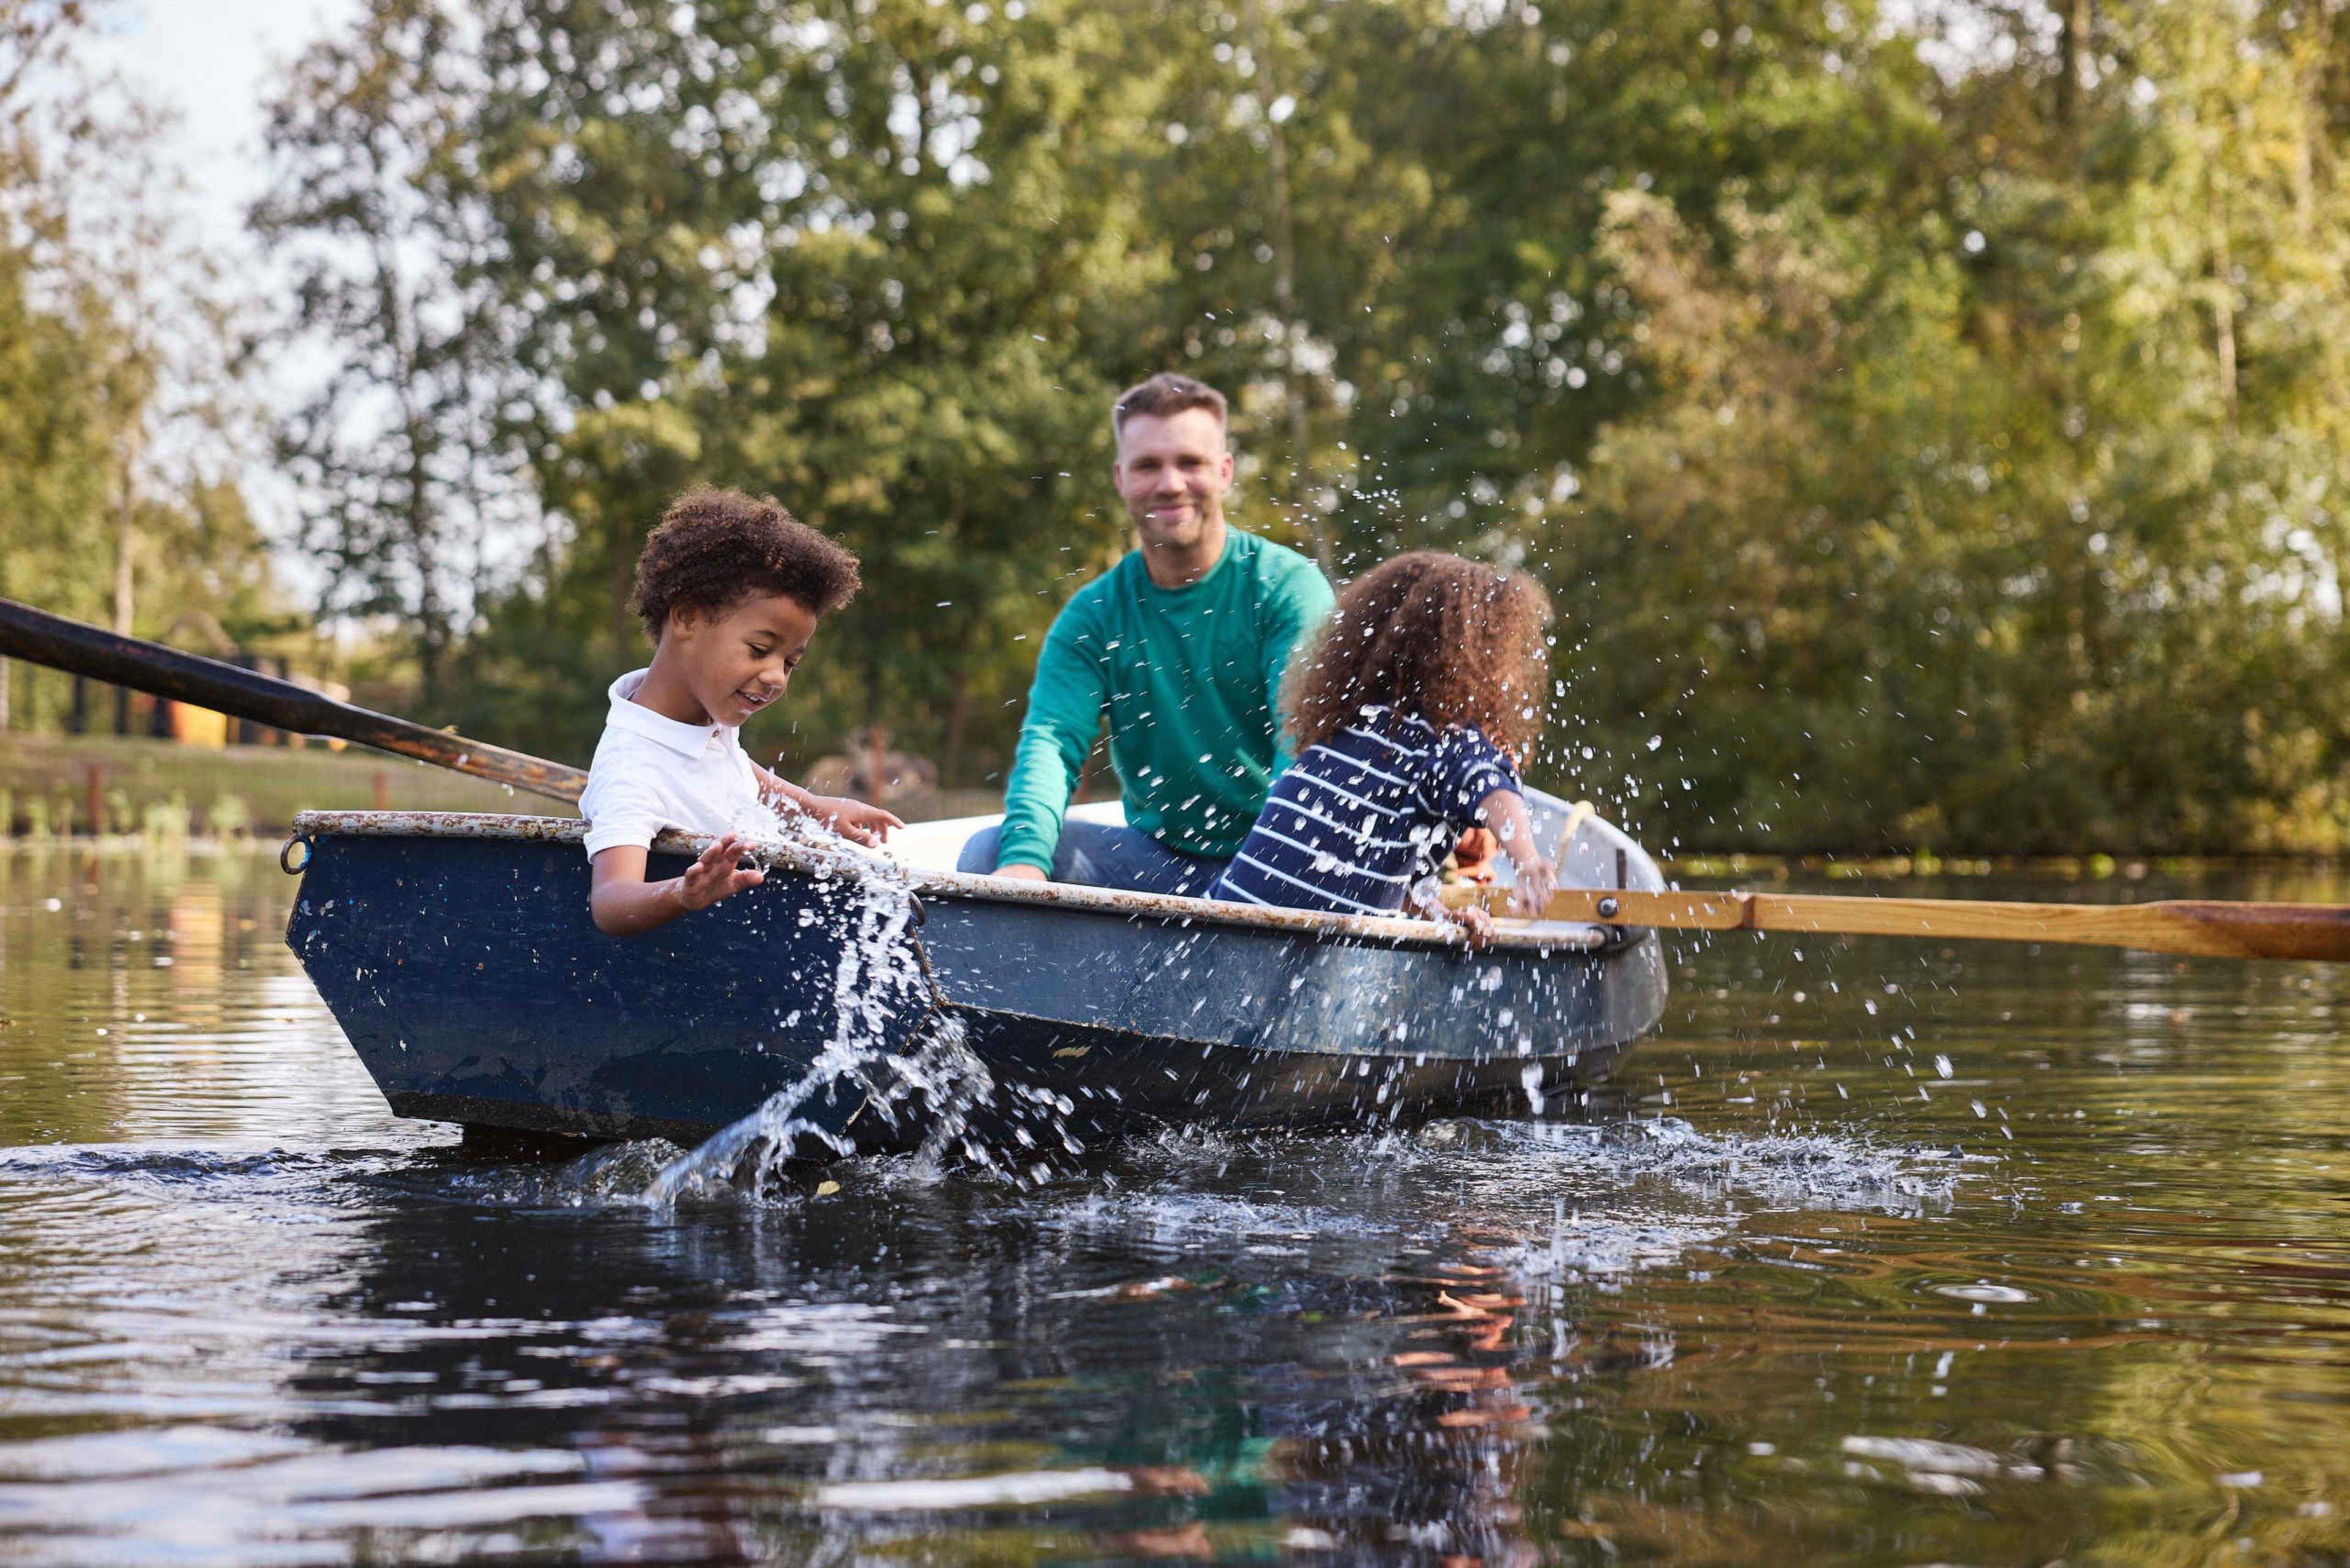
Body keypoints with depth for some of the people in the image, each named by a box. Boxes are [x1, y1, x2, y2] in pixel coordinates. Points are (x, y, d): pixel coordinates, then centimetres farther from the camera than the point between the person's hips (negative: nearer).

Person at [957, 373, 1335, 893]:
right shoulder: (1092, 616, 3)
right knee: (988, 851, -19)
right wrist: (1024, 856, -33)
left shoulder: (1287, 586, -6)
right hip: (1156, 860, 3)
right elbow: (1051, 739, -10)